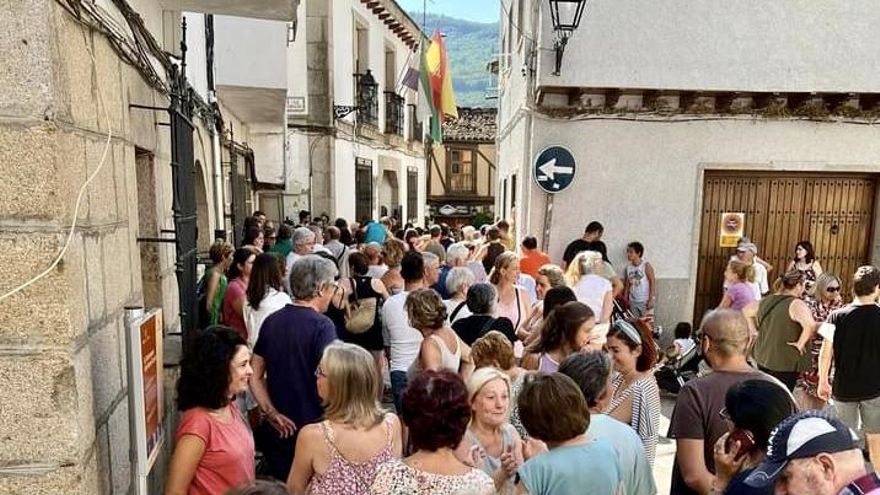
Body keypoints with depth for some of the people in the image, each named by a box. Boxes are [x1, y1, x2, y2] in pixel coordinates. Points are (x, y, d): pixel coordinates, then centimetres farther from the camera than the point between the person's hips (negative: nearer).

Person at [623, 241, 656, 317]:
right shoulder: (628, 267, 6)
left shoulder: (646, 266, -6)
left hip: (645, 301, -5)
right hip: (633, 302, 5)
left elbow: (652, 283, -8)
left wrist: (651, 299, -14)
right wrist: (625, 300, 6)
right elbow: (627, 285, 9)